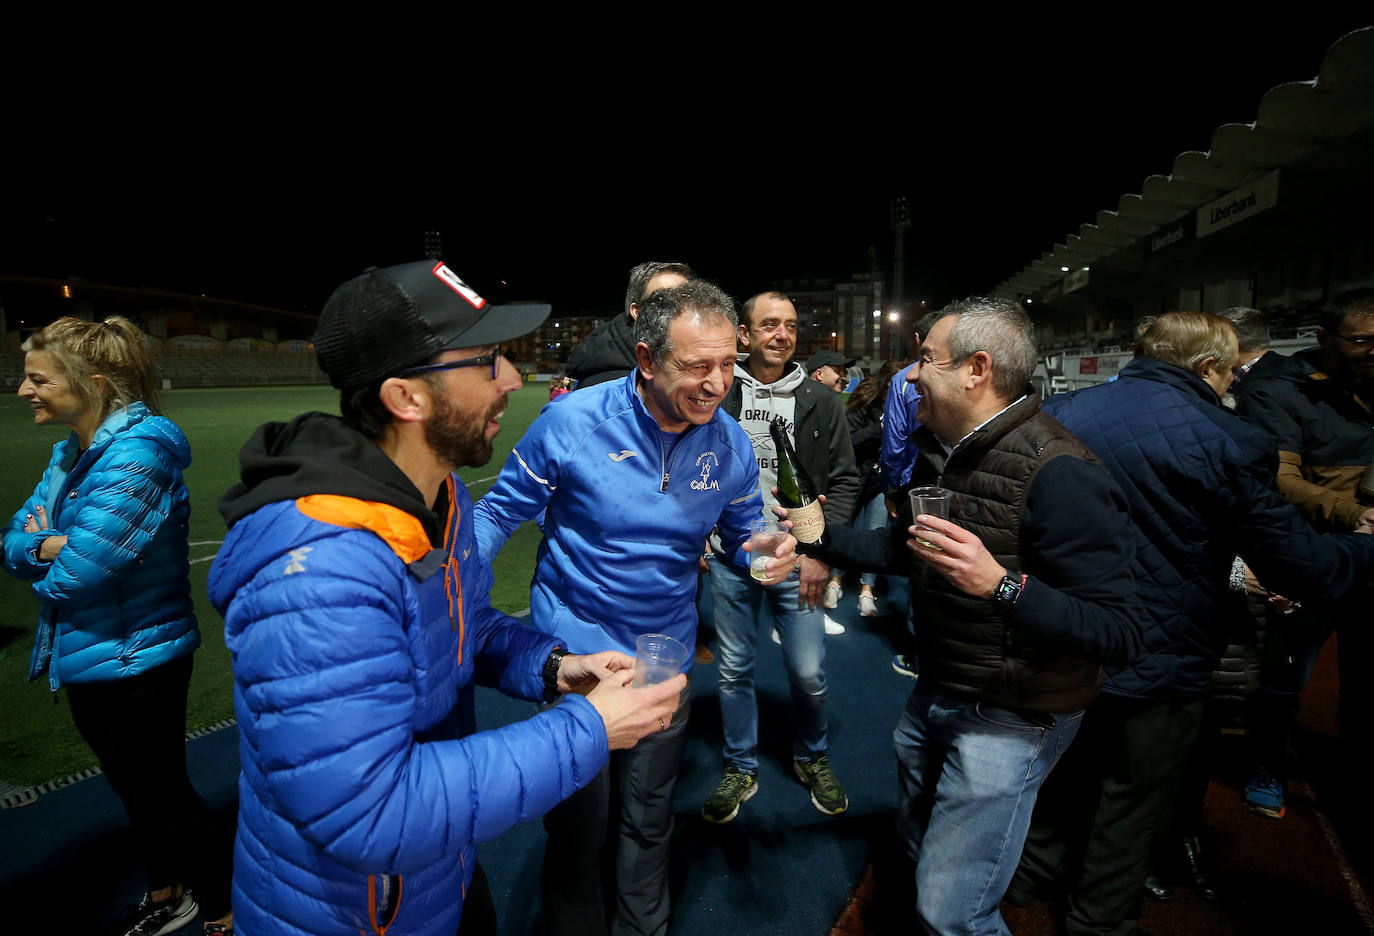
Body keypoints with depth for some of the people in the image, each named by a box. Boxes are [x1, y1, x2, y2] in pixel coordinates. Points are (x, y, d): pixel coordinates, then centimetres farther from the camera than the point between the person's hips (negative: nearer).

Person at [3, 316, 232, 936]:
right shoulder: (70, 452, 5)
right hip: (84, 656, 9)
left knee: (163, 794, 7)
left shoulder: (138, 453, -25)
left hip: (134, 661, -9)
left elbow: (77, 573, -27)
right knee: (133, 788, 24)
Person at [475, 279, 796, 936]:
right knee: (579, 822, 16)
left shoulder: (731, 444, -8)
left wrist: (767, 554, -19)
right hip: (572, 652, -3)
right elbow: (501, 511, -8)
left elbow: (744, 534, 4)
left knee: (648, 821, 23)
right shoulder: (571, 422, -19)